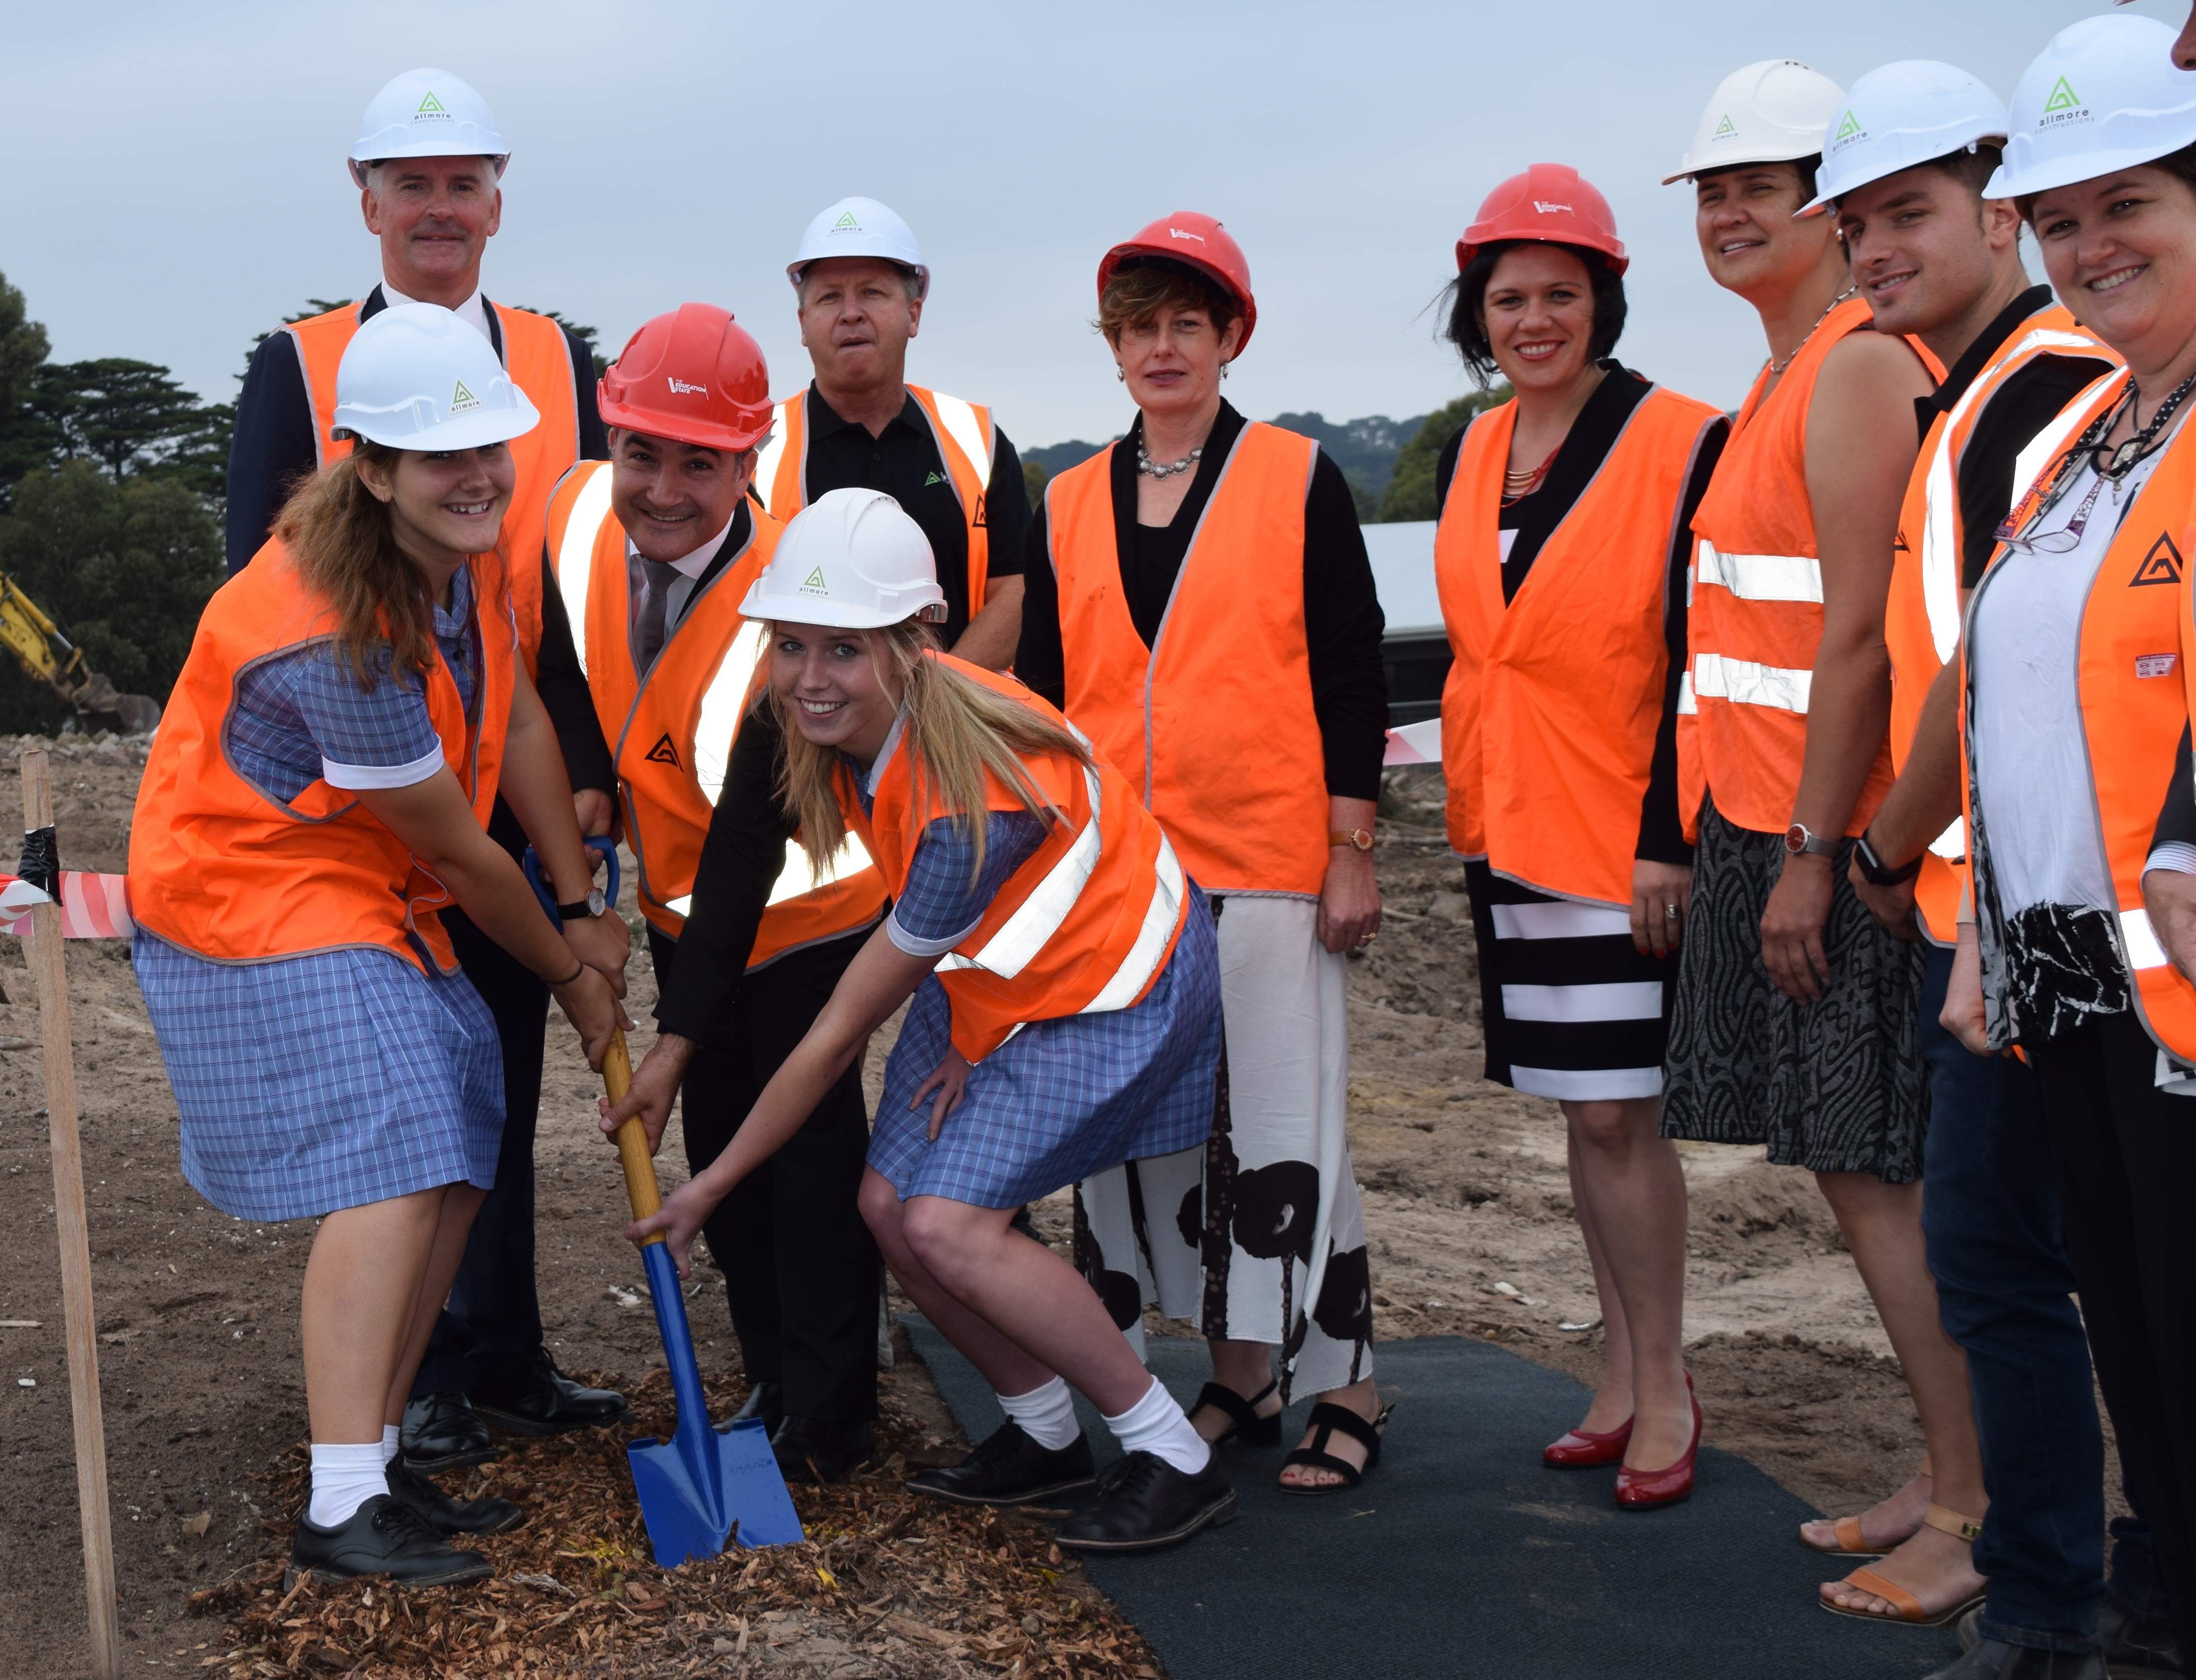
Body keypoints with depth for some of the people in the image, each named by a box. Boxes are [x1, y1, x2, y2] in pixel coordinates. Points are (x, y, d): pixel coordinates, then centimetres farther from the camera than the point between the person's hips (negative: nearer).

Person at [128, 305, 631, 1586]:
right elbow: (458, 853, -20)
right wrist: (567, 972, -5)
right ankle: (341, 1512, -16)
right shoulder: (337, 637, -30)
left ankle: (376, 1455, 18)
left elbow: (524, 721, 4)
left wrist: (586, 912, 4)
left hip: (368, 892, 9)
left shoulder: (468, 543, -4)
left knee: (459, 1168, 7)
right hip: (259, 903, -9)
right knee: (390, 1169, -19)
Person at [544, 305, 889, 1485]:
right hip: (679, 897, 6)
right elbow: (573, 680, 6)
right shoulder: (579, 516, -17)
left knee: (809, 1143, -4)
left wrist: (680, 1034, -28)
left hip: (802, 899, -6)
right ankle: (770, 1387, 25)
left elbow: (749, 846, -30)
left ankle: (826, 1422, 8)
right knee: (721, 1144, 12)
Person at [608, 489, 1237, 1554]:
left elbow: (842, 1029, -26)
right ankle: (1043, 1434, 19)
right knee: (890, 1206, -1)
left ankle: (1175, 1460, -4)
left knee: (948, 1225, -19)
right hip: (988, 973, 8)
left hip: (1109, 984, -8)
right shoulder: (849, 723, -13)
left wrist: (713, 1185, -16)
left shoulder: (967, 808, -36)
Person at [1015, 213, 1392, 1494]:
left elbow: (1352, 676, -2)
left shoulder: (1298, 480, 1)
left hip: (1268, 863, -4)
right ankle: (1242, 1374, 21)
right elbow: (1042, 691, 15)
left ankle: (1346, 1386, 9)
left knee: (1284, 1130, -4)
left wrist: (1352, 851, -7)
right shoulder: (1071, 506, 12)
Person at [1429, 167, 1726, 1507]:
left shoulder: (1683, 445, -10)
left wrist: (1668, 836, -18)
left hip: (1625, 832, -6)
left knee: (1619, 1109, -6)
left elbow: (1699, 659, -13)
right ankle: (1624, 1372, 22)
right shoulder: (1469, 458, 11)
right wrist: (1476, 817, 13)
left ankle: (1665, 1391, 7)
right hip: (1509, 830, 7)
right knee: (1584, 1107, 12)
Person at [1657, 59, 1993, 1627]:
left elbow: (1860, 632, -18)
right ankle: (1951, 1481, 22)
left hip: (1834, 840, -10)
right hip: (1773, 832, 10)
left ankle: (1982, 1519, 3)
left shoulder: (1860, 365, -11)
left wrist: (1811, 852, -20)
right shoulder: (1789, 381, 19)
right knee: (1863, 1164, 12)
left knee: (1873, 1168, -6)